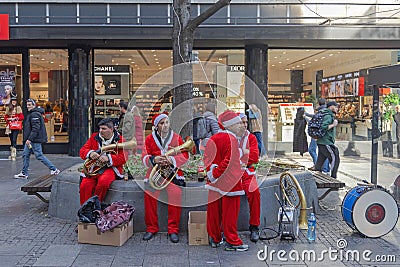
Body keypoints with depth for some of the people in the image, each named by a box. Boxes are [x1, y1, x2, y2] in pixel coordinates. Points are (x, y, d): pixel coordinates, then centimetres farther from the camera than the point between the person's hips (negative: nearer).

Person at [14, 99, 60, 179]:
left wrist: (29, 139, -24)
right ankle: (24, 173, 16)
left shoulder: (35, 114, -16)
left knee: (39, 156, -6)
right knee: (25, 155, 10)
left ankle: (54, 169, 1)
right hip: (31, 140, 11)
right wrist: (28, 139, 21)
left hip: (35, 140, -11)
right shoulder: (31, 114, 18)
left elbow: (35, 129, -24)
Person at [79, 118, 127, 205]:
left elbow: (123, 158, -5)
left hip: (111, 168, -3)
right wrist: (90, 153, -14)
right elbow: (82, 151, 10)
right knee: (84, 185, -25)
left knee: (103, 181, -35)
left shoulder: (119, 139, 3)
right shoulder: (94, 137, 13)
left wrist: (108, 158, -21)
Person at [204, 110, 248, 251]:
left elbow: (207, 158, 9)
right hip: (229, 182, -8)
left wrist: (211, 172, 2)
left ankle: (215, 239, 24)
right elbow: (230, 161, -20)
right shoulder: (231, 139, -14)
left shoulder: (213, 139, 9)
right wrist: (216, 174, -13)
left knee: (214, 211, 13)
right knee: (230, 212, 1)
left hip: (214, 182, 8)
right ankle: (232, 242, 10)